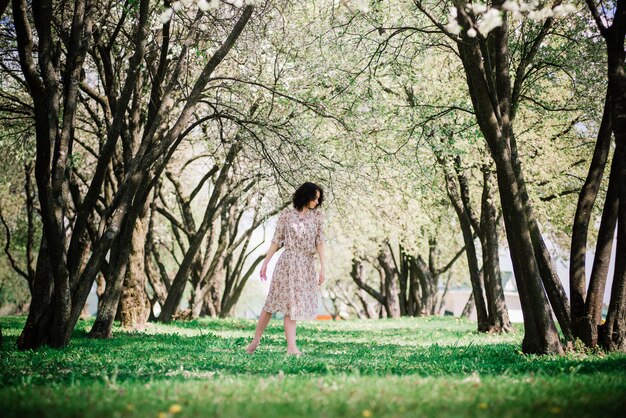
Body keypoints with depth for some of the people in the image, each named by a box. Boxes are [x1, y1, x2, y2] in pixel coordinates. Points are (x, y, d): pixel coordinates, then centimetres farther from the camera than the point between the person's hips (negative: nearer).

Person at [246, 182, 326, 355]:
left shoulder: (317, 215, 4)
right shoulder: (287, 213, 0)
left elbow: (320, 242, 0)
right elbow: (276, 240, 3)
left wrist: (322, 268, -7)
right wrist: (265, 263, 2)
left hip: (307, 265, 2)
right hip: (287, 262, -2)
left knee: (292, 304, 2)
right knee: (274, 301, 2)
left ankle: (291, 347, -1)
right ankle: (256, 340, 13)